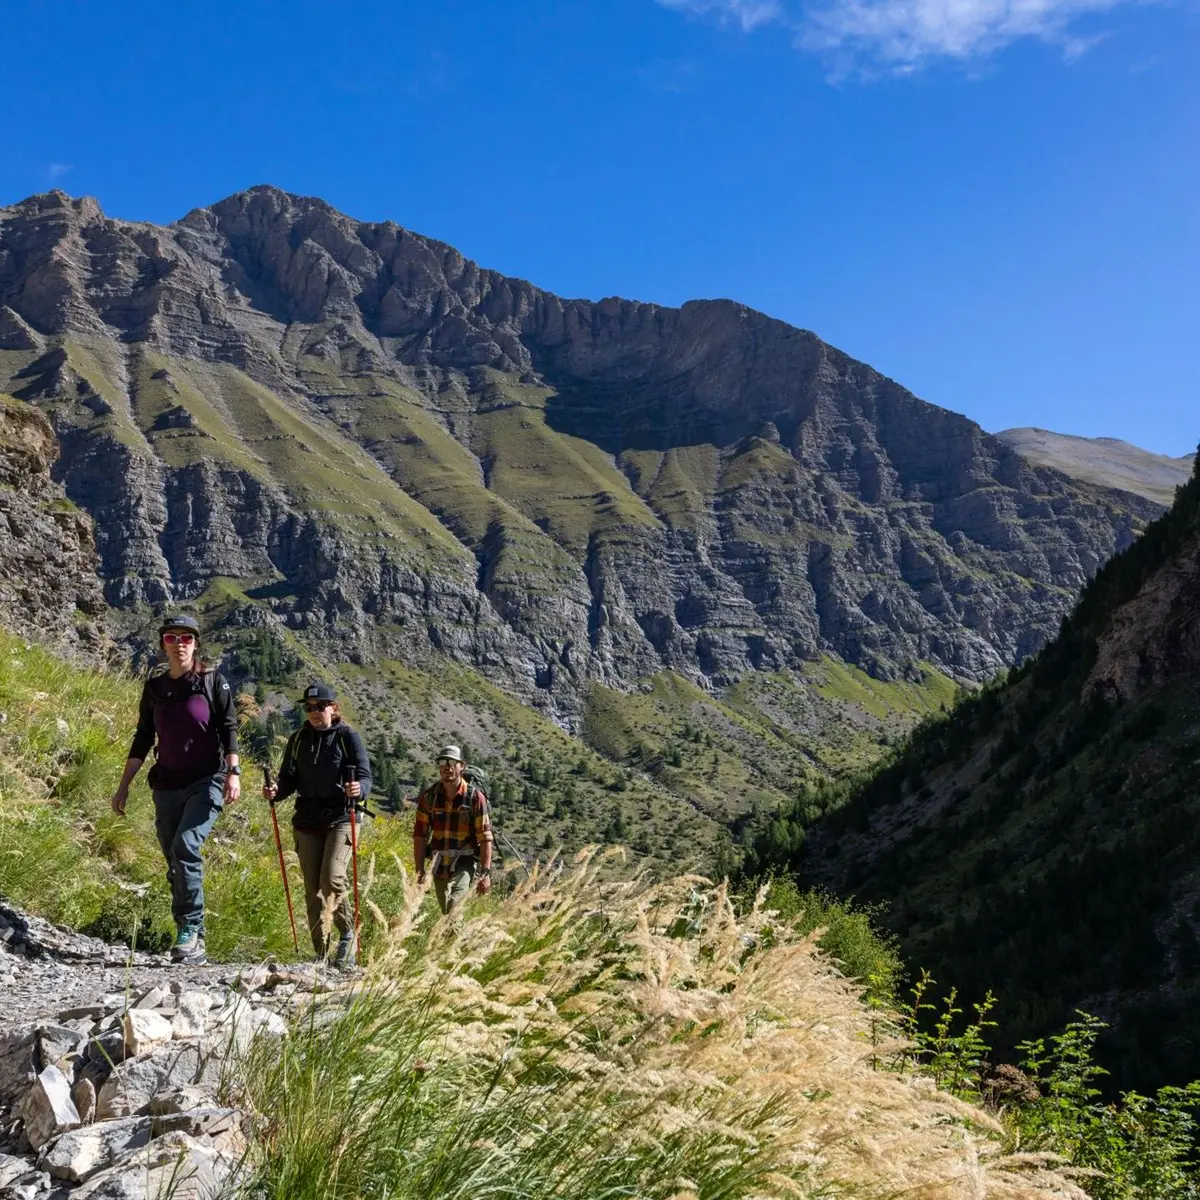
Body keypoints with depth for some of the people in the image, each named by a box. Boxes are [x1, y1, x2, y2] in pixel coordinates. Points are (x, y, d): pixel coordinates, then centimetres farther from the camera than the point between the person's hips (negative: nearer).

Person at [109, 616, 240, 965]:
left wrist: (233, 772, -17)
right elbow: (142, 739, 15)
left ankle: (191, 931, -17)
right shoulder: (154, 686, 10)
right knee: (175, 864, 5)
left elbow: (229, 728, -5)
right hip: (167, 785, 5)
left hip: (206, 781, -5)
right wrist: (123, 786, 13)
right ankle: (191, 945, 13)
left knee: (185, 846, -24)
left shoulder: (213, 681, -1)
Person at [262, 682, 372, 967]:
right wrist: (275, 793, -10)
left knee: (332, 881, -18)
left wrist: (359, 789, -30)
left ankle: (347, 935, 5)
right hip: (307, 821, 4)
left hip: (340, 820, -4)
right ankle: (321, 954, 13)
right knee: (312, 890, 5)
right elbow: (289, 780, 12)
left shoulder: (348, 737, -2)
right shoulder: (298, 740, 11)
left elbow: (365, 777, -7)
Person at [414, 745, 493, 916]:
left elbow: (485, 837, -11)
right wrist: (419, 870, -2)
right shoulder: (429, 796, -2)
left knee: (454, 910, -23)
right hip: (439, 863, 4)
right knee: (445, 911, 13)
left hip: (464, 863, -4)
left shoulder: (475, 797, -11)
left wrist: (486, 873, -15)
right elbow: (420, 835, 1)